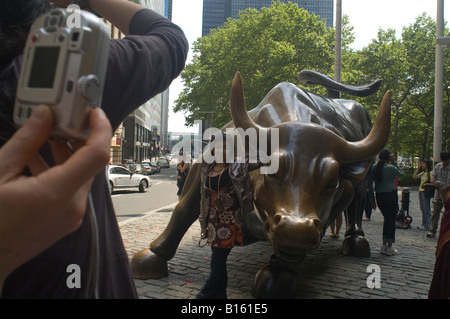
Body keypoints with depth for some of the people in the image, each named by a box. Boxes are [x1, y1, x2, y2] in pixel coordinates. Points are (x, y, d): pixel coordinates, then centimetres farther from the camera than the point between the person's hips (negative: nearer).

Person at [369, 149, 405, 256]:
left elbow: (370, 182, 5)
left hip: (379, 196, 6)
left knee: (386, 218, 17)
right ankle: (389, 248, 6)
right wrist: (394, 162, 6)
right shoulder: (391, 168, -12)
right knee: (391, 219, 2)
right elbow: (402, 174, 5)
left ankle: (384, 245, 19)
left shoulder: (374, 167, 3)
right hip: (390, 195, -5)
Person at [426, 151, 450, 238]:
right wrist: (434, 182, -15)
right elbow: (433, 178, 7)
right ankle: (432, 230, 9)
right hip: (438, 192, 3)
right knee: (435, 212, 3)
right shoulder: (437, 166, 5)